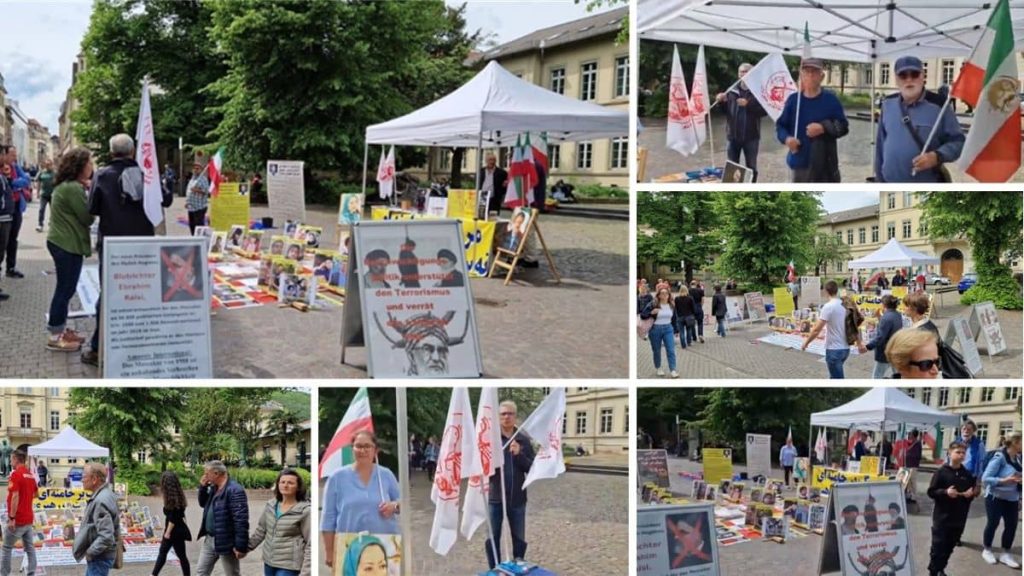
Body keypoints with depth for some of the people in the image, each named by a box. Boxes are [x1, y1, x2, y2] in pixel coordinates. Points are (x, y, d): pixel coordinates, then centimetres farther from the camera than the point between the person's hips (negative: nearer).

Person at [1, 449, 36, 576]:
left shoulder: (16, 474, -15)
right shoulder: (30, 474, 9)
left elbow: (15, 496, -21)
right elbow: (34, 494, 20)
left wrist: (12, 517, -21)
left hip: (17, 519, -7)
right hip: (29, 518, 7)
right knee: (29, 547, 8)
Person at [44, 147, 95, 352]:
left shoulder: (65, 186, 13)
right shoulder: (73, 189, -20)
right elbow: (87, 217, -17)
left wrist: (85, 189, 3)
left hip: (62, 242, 10)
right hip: (68, 245, -10)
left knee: (65, 289, 16)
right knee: (65, 289, -3)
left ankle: (60, 330, 25)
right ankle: (55, 337, 4)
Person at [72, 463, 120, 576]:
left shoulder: (101, 501, -26)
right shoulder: (104, 494, 7)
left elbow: (106, 536, -32)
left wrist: (90, 552, -20)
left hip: (99, 557, -10)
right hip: (98, 555, 10)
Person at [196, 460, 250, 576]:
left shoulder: (234, 490, -22)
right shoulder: (214, 488, 8)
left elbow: (241, 520, -26)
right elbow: (203, 504, 24)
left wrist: (241, 546, -27)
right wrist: (203, 487, 6)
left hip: (225, 542, -9)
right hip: (209, 539, 9)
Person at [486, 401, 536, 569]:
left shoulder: (524, 440, 2)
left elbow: (532, 468, 1)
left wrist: (519, 455, -15)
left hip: (517, 499, 2)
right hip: (495, 497, -1)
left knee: (519, 539, 12)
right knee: (492, 539, 6)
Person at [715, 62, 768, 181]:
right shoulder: (732, 91, 7)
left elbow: (764, 110, -11)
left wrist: (748, 104, -21)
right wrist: (720, 100, -12)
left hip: (751, 136, -3)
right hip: (733, 135, 3)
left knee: (751, 168, 8)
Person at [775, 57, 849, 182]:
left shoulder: (830, 100, -3)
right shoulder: (793, 100, 1)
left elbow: (843, 126, -3)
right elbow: (780, 125, 5)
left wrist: (823, 128, -20)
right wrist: (787, 138, -15)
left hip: (826, 163, -1)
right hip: (801, 162, 1)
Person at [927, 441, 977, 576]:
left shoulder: (967, 474, 5)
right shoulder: (942, 472, -9)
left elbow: (972, 492, 16)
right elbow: (931, 492, -8)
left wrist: (971, 494, -7)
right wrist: (945, 492, -23)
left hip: (959, 518, 5)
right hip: (942, 517, -4)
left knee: (950, 546, 13)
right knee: (938, 546, -2)